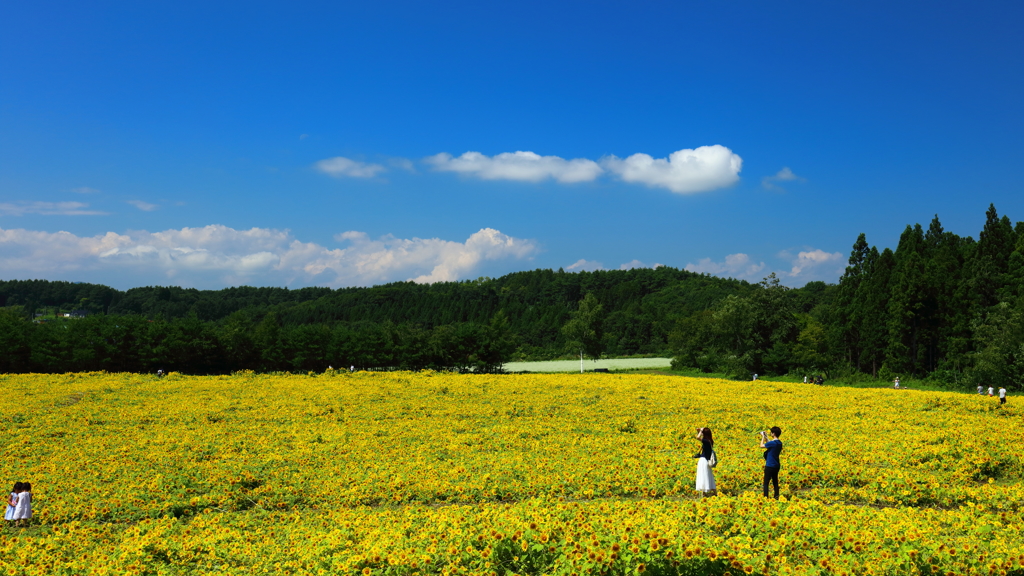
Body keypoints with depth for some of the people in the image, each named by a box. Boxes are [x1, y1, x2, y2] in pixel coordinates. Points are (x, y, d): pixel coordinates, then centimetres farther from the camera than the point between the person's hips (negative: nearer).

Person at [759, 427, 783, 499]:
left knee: (766, 483, -4)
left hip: (770, 466, -8)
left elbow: (762, 446, -8)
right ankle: (776, 497, 18)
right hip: (776, 466, 8)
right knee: (775, 482, 15)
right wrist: (766, 437, 16)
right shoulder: (779, 443, 4)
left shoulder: (772, 443, -22)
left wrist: (763, 437, 4)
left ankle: (766, 498, -8)